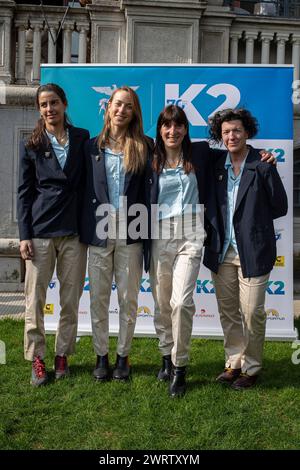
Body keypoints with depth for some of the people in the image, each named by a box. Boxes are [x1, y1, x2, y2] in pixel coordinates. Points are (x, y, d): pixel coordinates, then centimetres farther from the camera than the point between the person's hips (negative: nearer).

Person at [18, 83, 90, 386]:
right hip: (40, 232, -1)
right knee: (35, 299, 1)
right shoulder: (31, 146, 5)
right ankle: (37, 358, 15)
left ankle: (62, 354, 22)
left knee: (71, 300, 6)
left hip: (73, 232, 1)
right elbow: (24, 192, 4)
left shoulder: (82, 139, 7)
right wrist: (24, 235, -3)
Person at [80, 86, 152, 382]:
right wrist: (84, 229, -2)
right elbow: (85, 189, 6)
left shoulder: (143, 147, 6)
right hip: (99, 232, 1)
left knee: (128, 299, 6)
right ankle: (101, 356, 22)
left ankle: (123, 356, 22)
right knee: (98, 298, 7)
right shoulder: (92, 146, 8)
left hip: (130, 233, -1)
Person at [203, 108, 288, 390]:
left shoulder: (262, 165, -6)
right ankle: (233, 363, 29)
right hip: (222, 251, 5)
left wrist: (251, 217, 1)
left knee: (251, 313, 2)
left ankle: (251, 368, 21)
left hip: (252, 251, -4)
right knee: (227, 312, 13)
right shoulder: (216, 165, 7)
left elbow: (280, 207, -2)